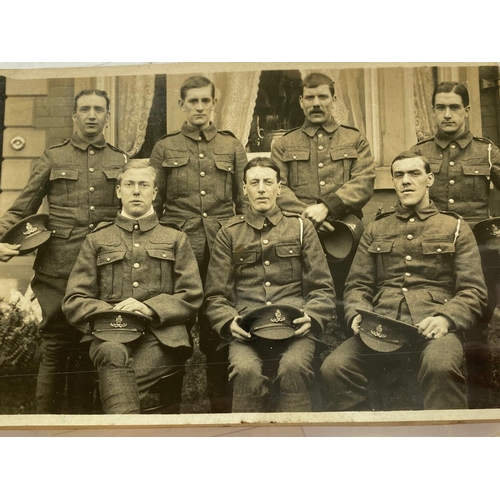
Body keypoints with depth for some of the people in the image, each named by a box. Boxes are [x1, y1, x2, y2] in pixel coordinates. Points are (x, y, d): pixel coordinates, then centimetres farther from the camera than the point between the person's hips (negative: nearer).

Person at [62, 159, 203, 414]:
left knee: (113, 385, -33)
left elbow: (192, 296, 11)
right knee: (113, 353, -38)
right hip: (110, 334, 1)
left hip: (161, 337, 0)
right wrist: (109, 313, -8)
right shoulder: (96, 240, 22)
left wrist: (150, 308, -7)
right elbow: (73, 301, 14)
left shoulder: (176, 239, 22)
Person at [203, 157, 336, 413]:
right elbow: (215, 296, 13)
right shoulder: (229, 234, 16)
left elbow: (323, 288, 13)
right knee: (246, 370, -32)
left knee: (294, 367, -32)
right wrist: (229, 322, -8)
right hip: (246, 331, 0)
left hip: (295, 327, 0)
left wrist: (311, 317, -7)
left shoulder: (301, 227, 17)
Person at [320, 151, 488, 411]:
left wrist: (446, 318, -12)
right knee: (334, 367, -26)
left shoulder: (455, 228, 16)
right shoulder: (375, 230, 23)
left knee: (440, 366, -37)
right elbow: (357, 284, 18)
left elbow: (473, 291, 8)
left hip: (433, 327, -2)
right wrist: (358, 314, -5)